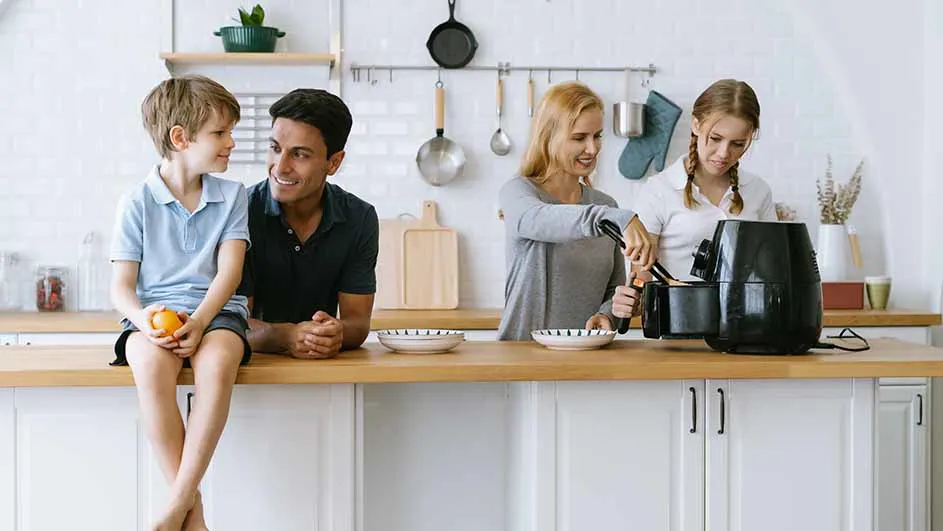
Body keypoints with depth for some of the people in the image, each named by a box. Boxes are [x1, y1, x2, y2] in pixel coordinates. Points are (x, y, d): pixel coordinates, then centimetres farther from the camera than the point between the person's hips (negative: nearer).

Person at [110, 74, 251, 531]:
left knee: (218, 365, -36)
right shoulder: (137, 203, 5)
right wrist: (142, 318, -20)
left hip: (214, 310, 1)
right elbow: (121, 286, 4)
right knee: (151, 368, -36)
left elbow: (229, 270, -1)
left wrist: (199, 321, -18)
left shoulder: (233, 197, 10)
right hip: (152, 313, 0)